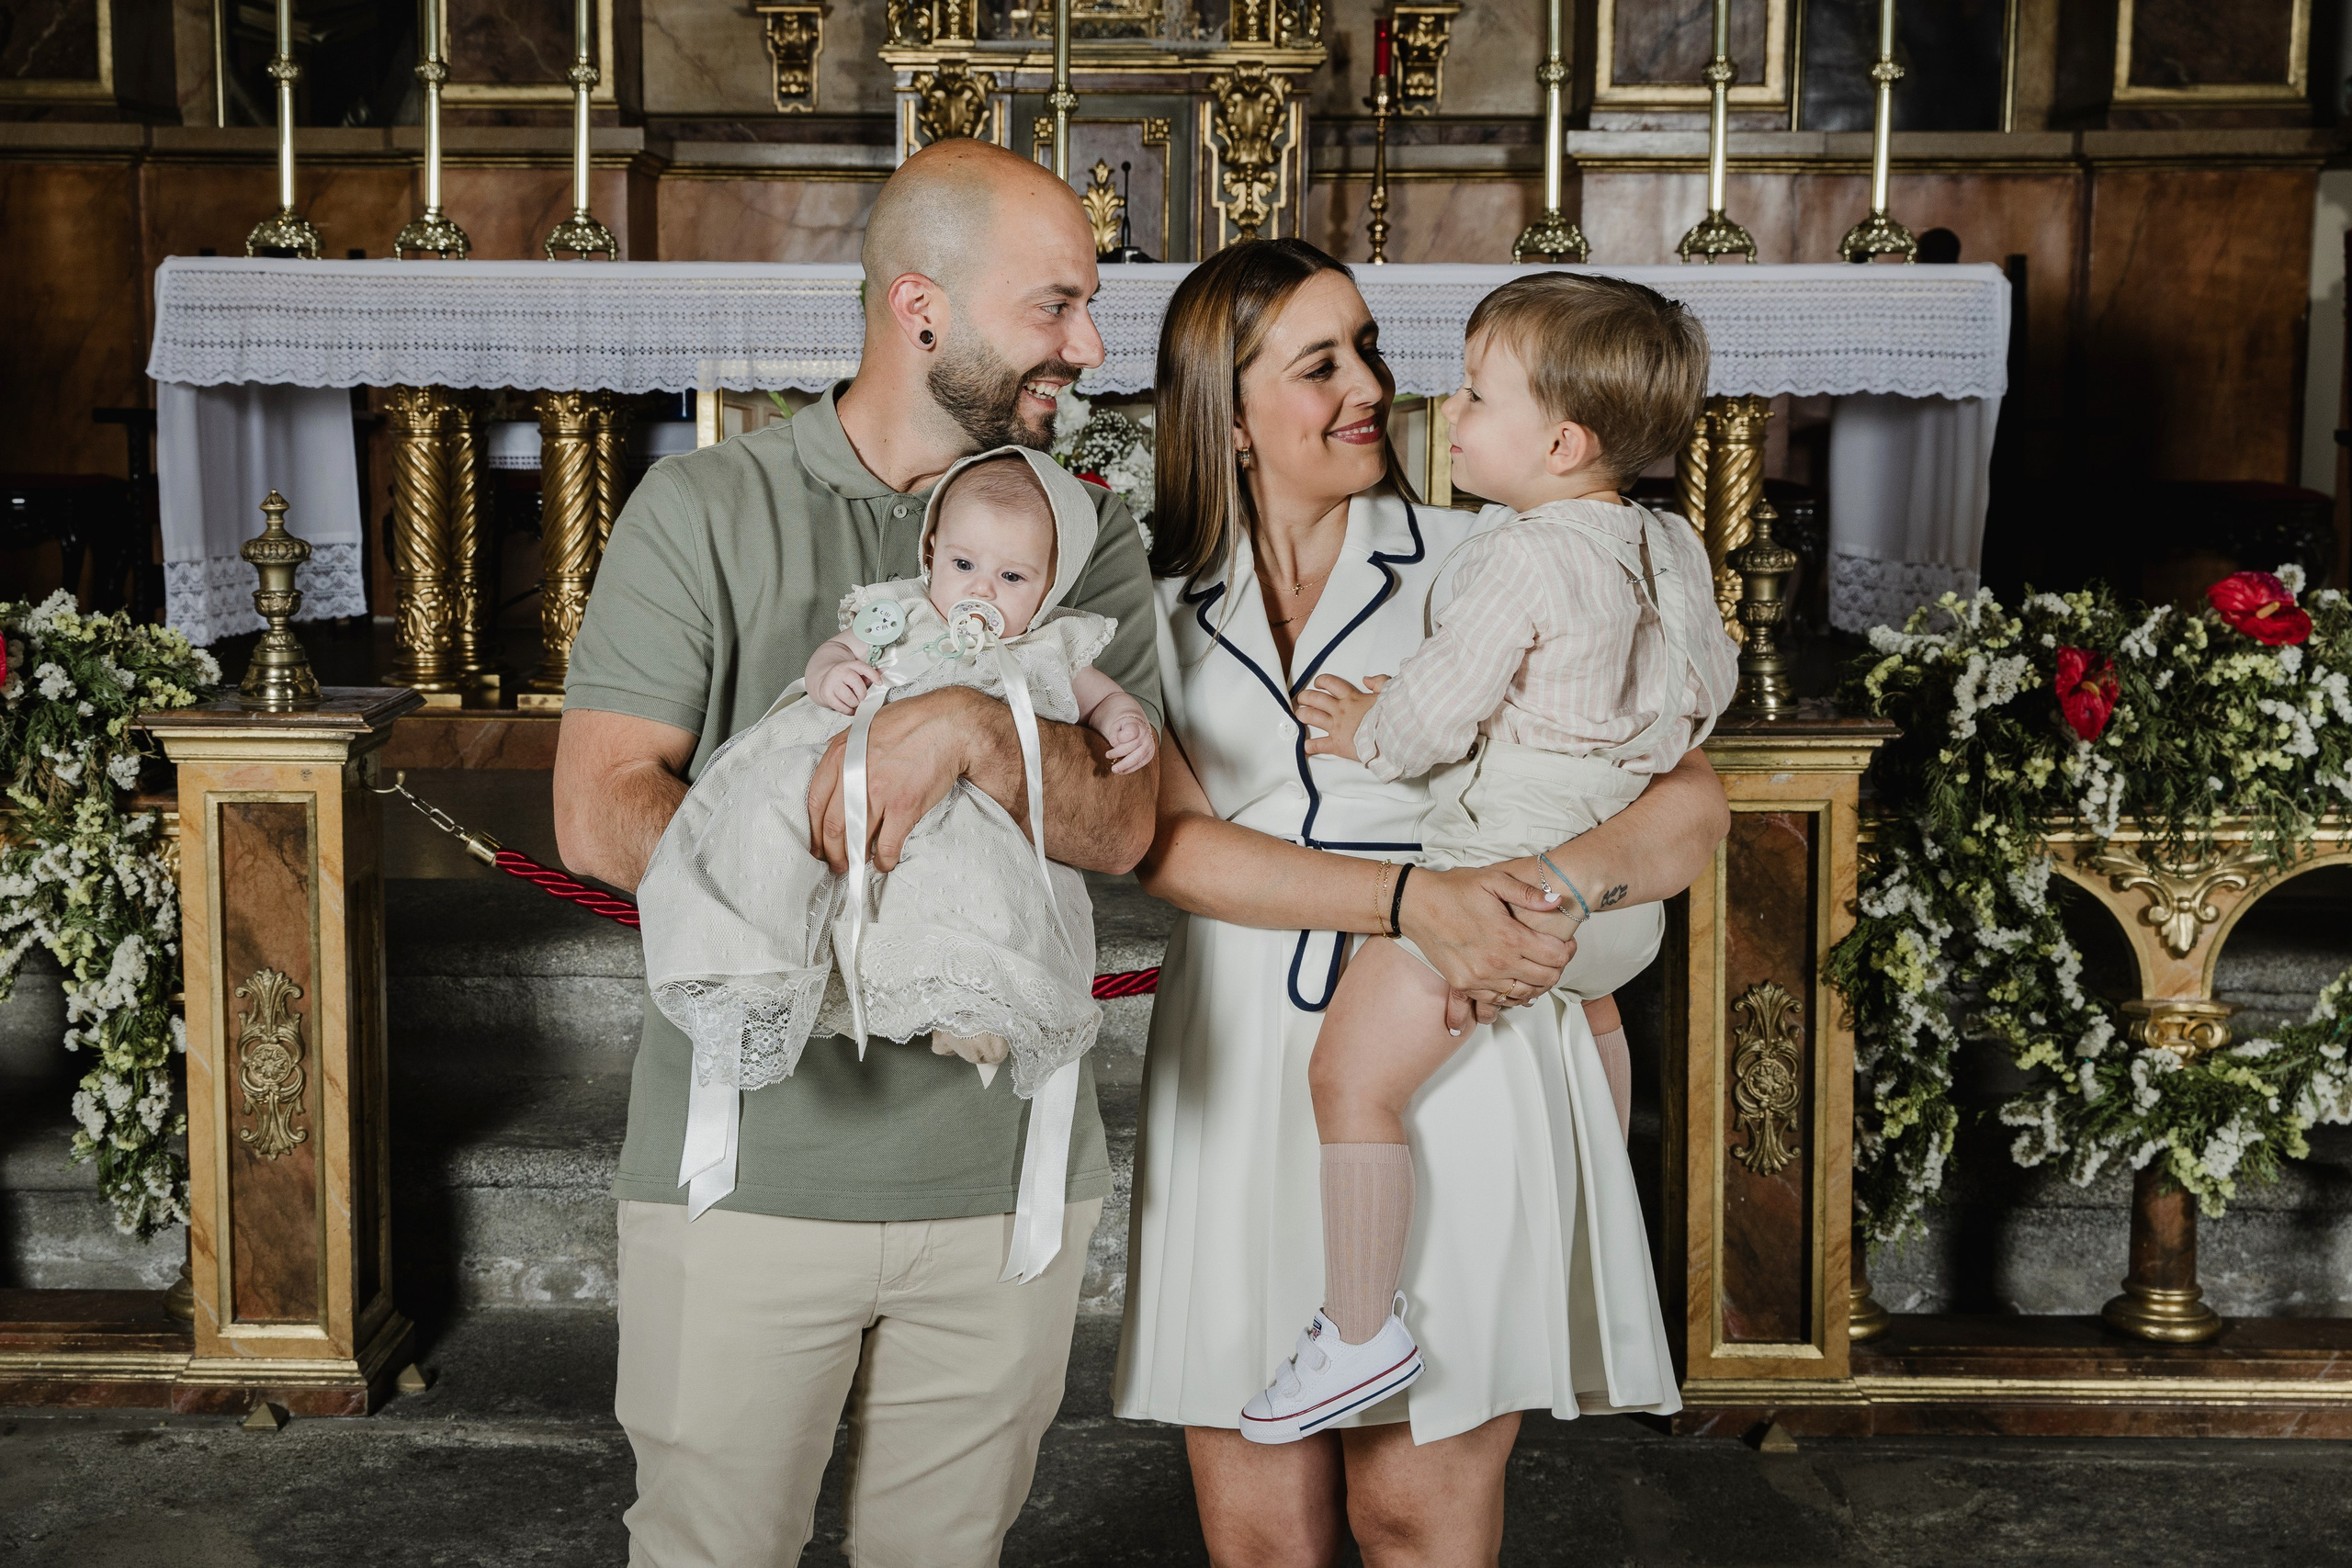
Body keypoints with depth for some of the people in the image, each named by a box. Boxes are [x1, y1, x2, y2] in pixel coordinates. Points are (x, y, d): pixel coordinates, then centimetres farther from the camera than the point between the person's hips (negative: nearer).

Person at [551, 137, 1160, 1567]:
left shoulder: (1088, 537, 5)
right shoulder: (703, 512, -2)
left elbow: (1120, 822, -6)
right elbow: (602, 813, -9)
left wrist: (968, 724, -24)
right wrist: (806, 880, -20)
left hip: (1007, 1168, 3)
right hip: (750, 1163, -2)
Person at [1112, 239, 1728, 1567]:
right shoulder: (1158, 607, 9)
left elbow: (1692, 802, -1)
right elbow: (1173, 843, -6)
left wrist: (1534, 897, -20)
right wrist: (1413, 899, -19)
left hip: (1455, 1072, -2)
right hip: (1242, 1078, 2)